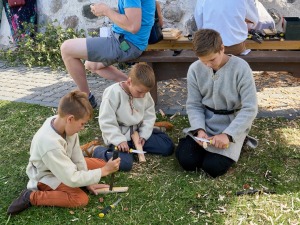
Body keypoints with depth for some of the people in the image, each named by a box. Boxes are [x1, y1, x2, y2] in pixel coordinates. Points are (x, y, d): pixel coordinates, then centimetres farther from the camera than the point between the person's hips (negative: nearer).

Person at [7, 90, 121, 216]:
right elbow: (72, 179, -34)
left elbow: (77, 157, -8)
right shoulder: (50, 143, -41)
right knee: (81, 199, -25)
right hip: (47, 176, -7)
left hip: (64, 166, 8)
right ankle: (31, 197, -12)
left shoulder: (61, 123, -20)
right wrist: (104, 171, -28)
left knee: (101, 164, 3)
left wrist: (88, 182, -6)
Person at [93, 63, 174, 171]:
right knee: (125, 163, -29)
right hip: (118, 135, -6)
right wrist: (119, 140, -27)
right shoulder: (113, 92, -23)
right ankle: (98, 151, -2)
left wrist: (144, 135, -9)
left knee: (168, 147, 0)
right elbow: (106, 122, -21)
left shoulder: (145, 94, -5)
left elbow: (149, 116, 4)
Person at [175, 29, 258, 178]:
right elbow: (193, 105, -2)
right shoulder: (195, 69, -7)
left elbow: (250, 109, -17)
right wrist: (199, 130, -20)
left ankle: (235, 142, 12)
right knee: (186, 160, -14)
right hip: (205, 123, 3)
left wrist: (227, 134, -26)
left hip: (232, 125, -3)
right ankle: (207, 145, 16)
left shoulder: (240, 68, -18)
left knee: (213, 167, -18)